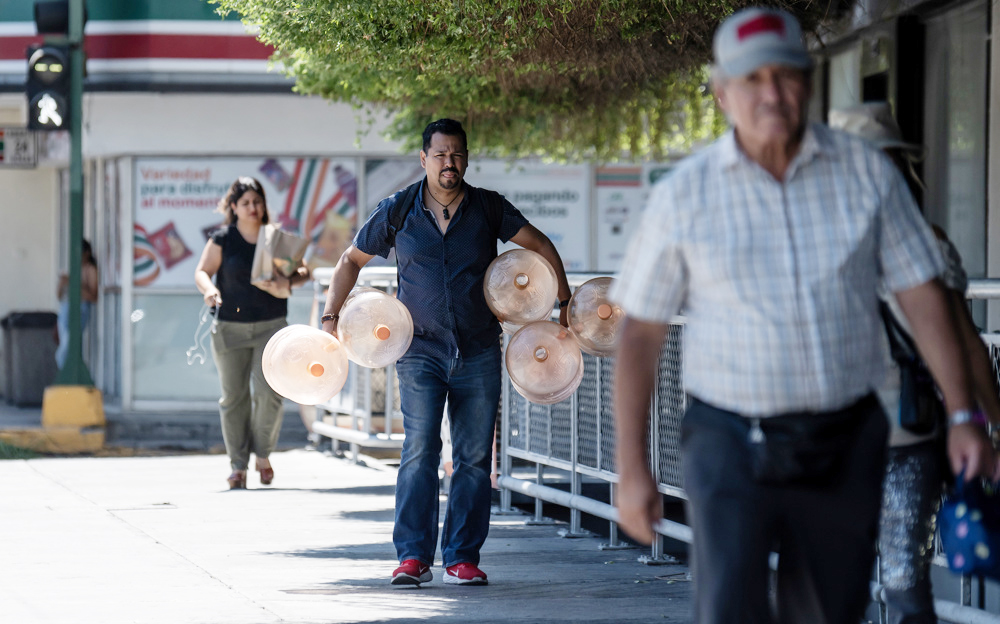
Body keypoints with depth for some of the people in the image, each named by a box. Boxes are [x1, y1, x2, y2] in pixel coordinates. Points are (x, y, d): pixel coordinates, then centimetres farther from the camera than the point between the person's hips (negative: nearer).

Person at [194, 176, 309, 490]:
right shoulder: (222, 240, 0)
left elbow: (303, 271, 4)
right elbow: (202, 271, 0)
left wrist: (288, 280, -19)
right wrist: (209, 289, -23)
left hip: (271, 325, 0)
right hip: (230, 326, 0)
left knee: (269, 392, -12)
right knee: (234, 396, 1)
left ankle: (263, 454, 10)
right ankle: (238, 466, 9)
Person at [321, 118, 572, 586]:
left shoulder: (488, 208, 1)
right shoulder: (396, 212, 1)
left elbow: (539, 245, 11)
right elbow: (352, 260, 12)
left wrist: (565, 304, 6)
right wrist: (331, 316, 5)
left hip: (479, 353, 1)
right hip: (420, 351, -1)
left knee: (474, 456, 1)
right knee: (419, 451, -12)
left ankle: (462, 557, 6)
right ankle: (413, 556, -11)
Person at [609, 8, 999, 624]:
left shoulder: (867, 173, 0)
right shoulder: (685, 195, -4)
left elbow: (923, 294, 3)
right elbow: (640, 334, 0)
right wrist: (632, 468, -3)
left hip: (844, 447, 2)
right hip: (731, 447, -2)